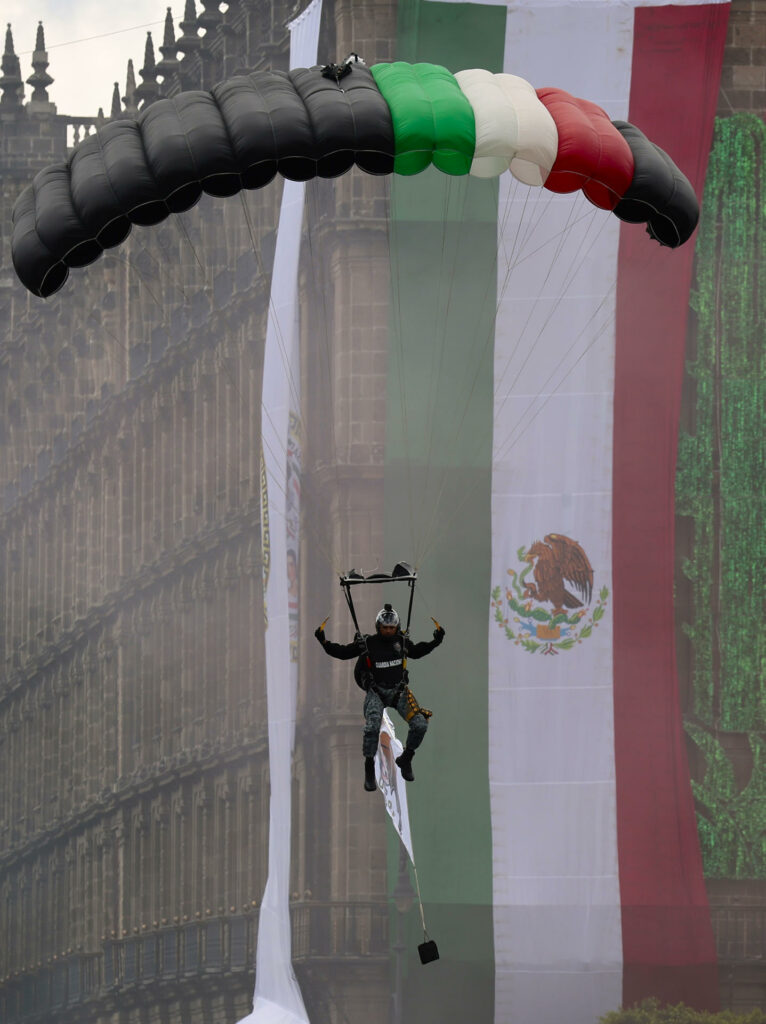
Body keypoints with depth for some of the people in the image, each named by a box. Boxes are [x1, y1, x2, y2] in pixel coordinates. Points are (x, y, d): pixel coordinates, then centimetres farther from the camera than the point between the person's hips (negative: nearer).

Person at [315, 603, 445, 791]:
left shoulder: (402, 642, 3)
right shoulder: (366, 644, -6)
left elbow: (417, 652, 24)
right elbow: (343, 652, 4)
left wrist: (436, 641, 15)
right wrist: (324, 642, -8)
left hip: (399, 691, 3)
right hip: (376, 692, -3)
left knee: (420, 725, -13)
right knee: (372, 727, -27)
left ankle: (405, 760, 13)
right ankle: (369, 770, -11)